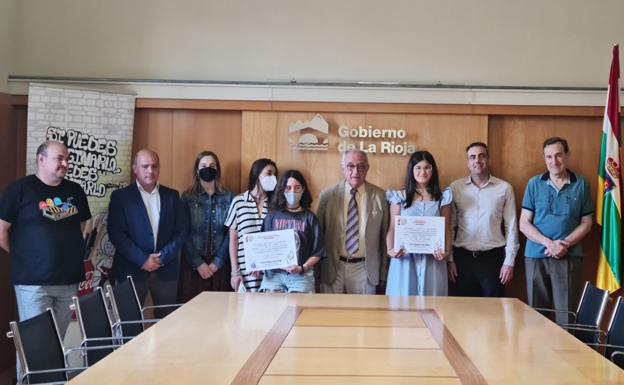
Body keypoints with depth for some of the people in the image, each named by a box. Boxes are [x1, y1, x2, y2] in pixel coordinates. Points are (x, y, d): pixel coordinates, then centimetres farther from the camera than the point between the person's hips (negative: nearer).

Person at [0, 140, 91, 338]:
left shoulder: (75, 190, 10)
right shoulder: (20, 189, -5)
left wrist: (66, 253, 12)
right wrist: (23, 256, 1)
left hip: (69, 278, 5)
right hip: (33, 280, -5)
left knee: (59, 339, 11)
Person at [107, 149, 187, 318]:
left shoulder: (172, 196, 10)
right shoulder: (121, 196, 1)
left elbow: (181, 230, 6)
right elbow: (116, 233, -6)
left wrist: (163, 257, -8)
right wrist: (142, 260, -14)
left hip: (166, 270, 3)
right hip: (132, 269, -2)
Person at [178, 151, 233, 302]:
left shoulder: (227, 197, 7)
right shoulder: (187, 197, 3)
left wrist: (217, 262, -7)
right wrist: (198, 262, -10)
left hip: (219, 264, 1)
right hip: (193, 264, -1)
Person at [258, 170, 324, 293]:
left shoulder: (309, 218, 6)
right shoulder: (272, 216, 9)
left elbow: (317, 252, 4)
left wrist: (303, 268, -10)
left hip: (301, 275, -1)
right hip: (273, 274, 1)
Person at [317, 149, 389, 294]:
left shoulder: (379, 196, 1)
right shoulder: (327, 195, 1)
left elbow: (384, 235, 5)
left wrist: (382, 272, 6)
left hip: (365, 269, 0)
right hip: (332, 268, 0)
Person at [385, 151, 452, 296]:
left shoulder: (442, 197, 8)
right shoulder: (400, 197, 7)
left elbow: (446, 229, 6)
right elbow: (392, 228, 4)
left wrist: (447, 251, -10)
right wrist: (390, 249, -12)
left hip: (432, 258, 0)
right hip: (405, 257, 0)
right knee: (403, 297, 2)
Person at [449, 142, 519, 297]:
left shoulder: (504, 188, 1)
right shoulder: (455, 187, 2)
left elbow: (511, 227, 2)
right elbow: (449, 226, 5)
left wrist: (509, 261, -1)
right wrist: (450, 259, 1)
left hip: (493, 258, 0)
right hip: (463, 257, 1)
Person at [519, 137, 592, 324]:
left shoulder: (581, 184, 4)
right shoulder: (534, 184, 4)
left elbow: (586, 223, 6)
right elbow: (524, 224, 2)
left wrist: (565, 244, -10)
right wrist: (548, 243, -13)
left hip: (569, 256, -1)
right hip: (536, 255, 1)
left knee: (566, 313, -4)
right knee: (536, 311, 7)